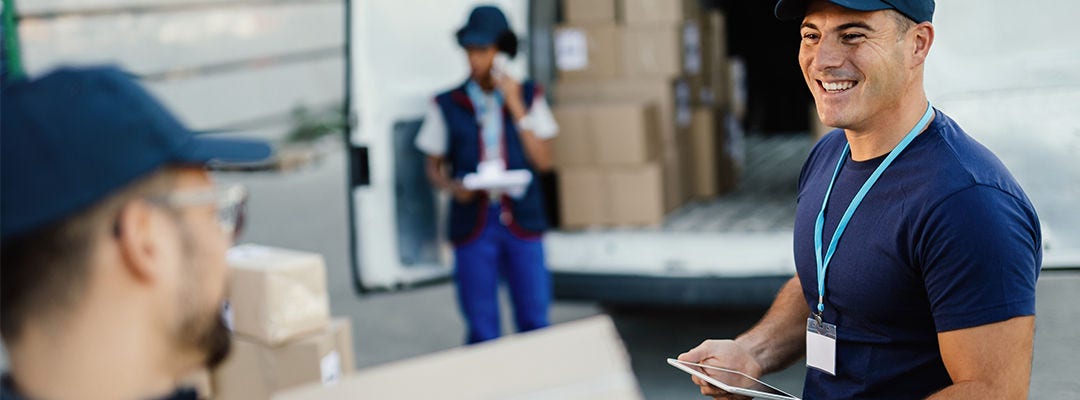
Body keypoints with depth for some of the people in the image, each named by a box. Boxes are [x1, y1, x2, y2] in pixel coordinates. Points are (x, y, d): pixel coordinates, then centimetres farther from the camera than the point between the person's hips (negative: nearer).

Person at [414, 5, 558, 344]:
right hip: (472, 225, -1)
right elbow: (433, 167, 9)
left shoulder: (528, 96, 7)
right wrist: (452, 186, -12)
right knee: (482, 331, 3)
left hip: (522, 222, 1)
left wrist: (517, 108, -7)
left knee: (535, 322, 3)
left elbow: (543, 161, -1)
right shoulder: (447, 105, 3)